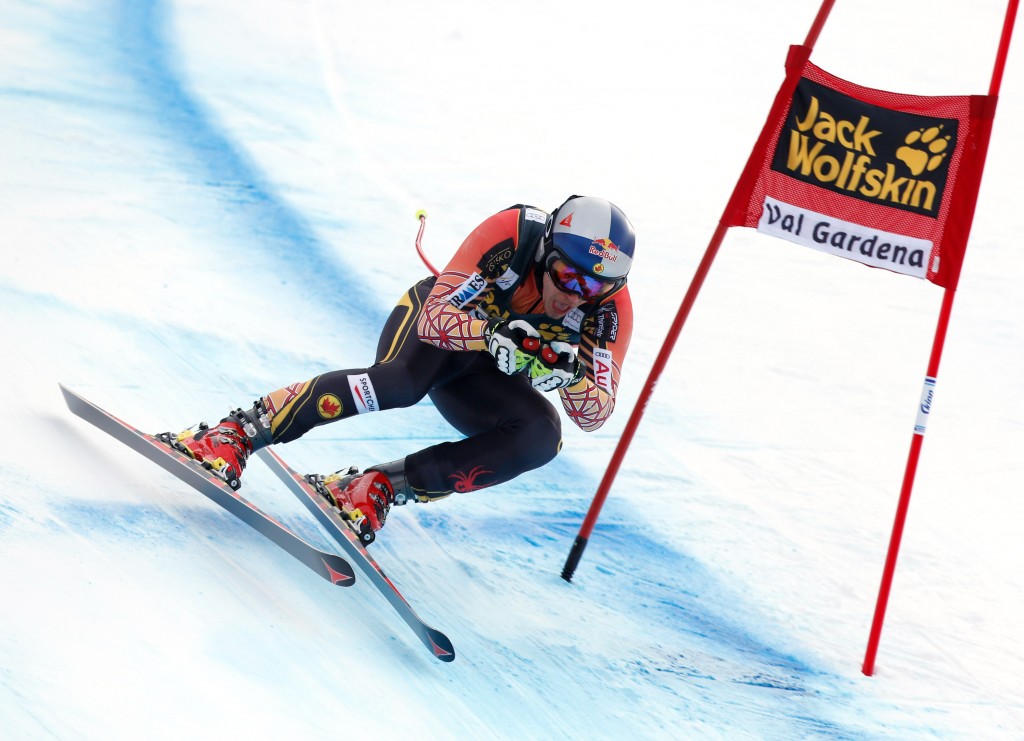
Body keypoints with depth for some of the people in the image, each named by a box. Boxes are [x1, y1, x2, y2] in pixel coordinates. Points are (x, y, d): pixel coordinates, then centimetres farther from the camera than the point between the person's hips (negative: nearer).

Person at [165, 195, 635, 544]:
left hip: (488, 380, 4)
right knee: (401, 380, -39)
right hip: (437, 322, -3)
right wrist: (493, 335, -51)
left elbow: (596, 414, -23)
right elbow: (436, 319, -34)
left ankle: (381, 486, -22)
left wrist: (568, 375, -43)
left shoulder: (609, 305, -23)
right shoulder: (510, 232, -30)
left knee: (541, 438, -28)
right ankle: (238, 432, -33)